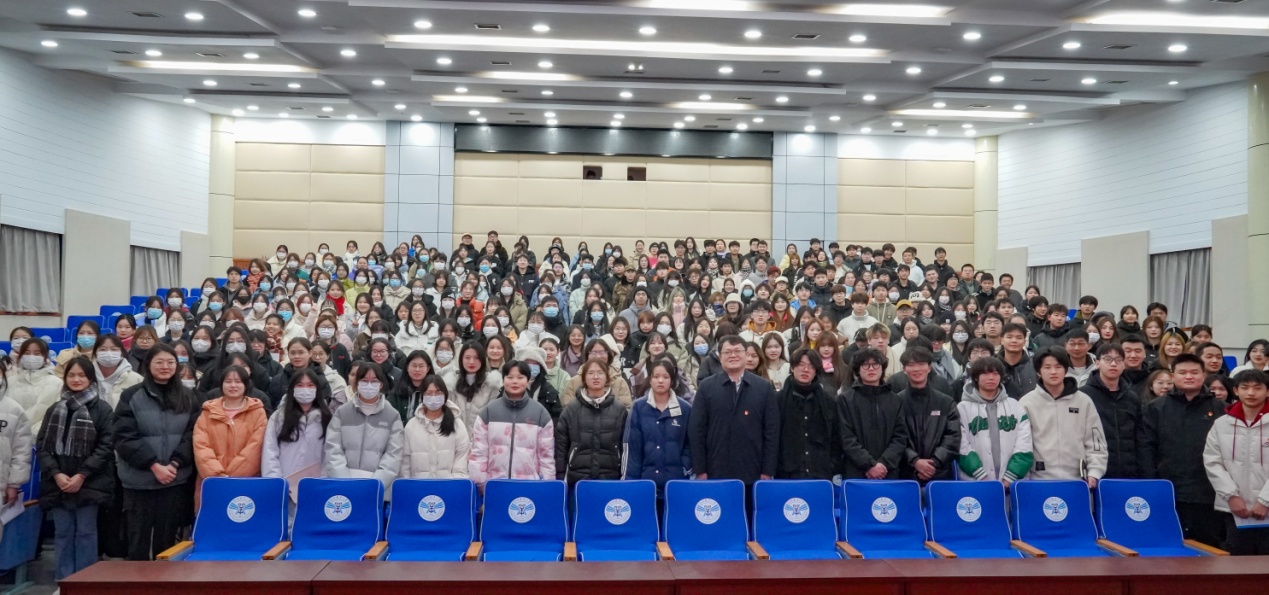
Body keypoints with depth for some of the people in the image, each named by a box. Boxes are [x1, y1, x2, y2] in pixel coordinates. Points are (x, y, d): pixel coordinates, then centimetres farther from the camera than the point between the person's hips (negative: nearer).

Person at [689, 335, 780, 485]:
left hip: (753, 474, 0)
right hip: (716, 473, 0)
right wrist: (700, 470, -2)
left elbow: (772, 431, 4)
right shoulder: (706, 387, 4)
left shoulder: (764, 387, 5)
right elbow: (698, 430, 3)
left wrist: (768, 471, -1)